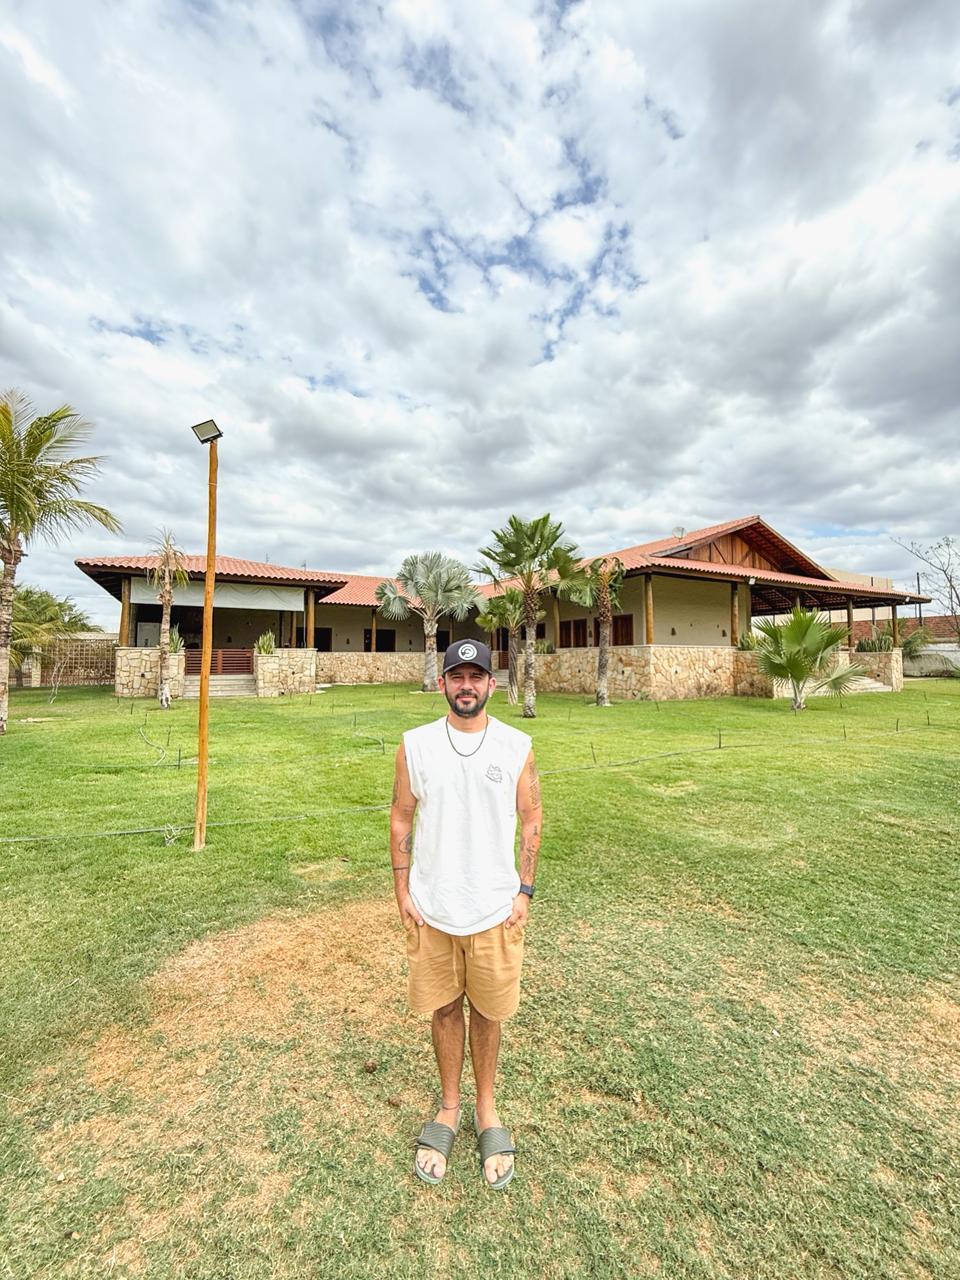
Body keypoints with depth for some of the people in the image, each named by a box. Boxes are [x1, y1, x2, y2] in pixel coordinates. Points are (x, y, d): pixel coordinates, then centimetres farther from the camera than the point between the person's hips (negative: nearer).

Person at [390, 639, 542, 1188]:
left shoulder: (517, 746, -8)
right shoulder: (415, 744, -6)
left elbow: (532, 820, 0)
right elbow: (401, 818, 1)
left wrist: (525, 891, -2)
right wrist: (403, 889, -1)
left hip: (494, 910, 0)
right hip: (431, 908, 1)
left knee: (488, 1012, 17)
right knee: (444, 1008, 18)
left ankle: (487, 1109, 43)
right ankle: (450, 1107, 43)